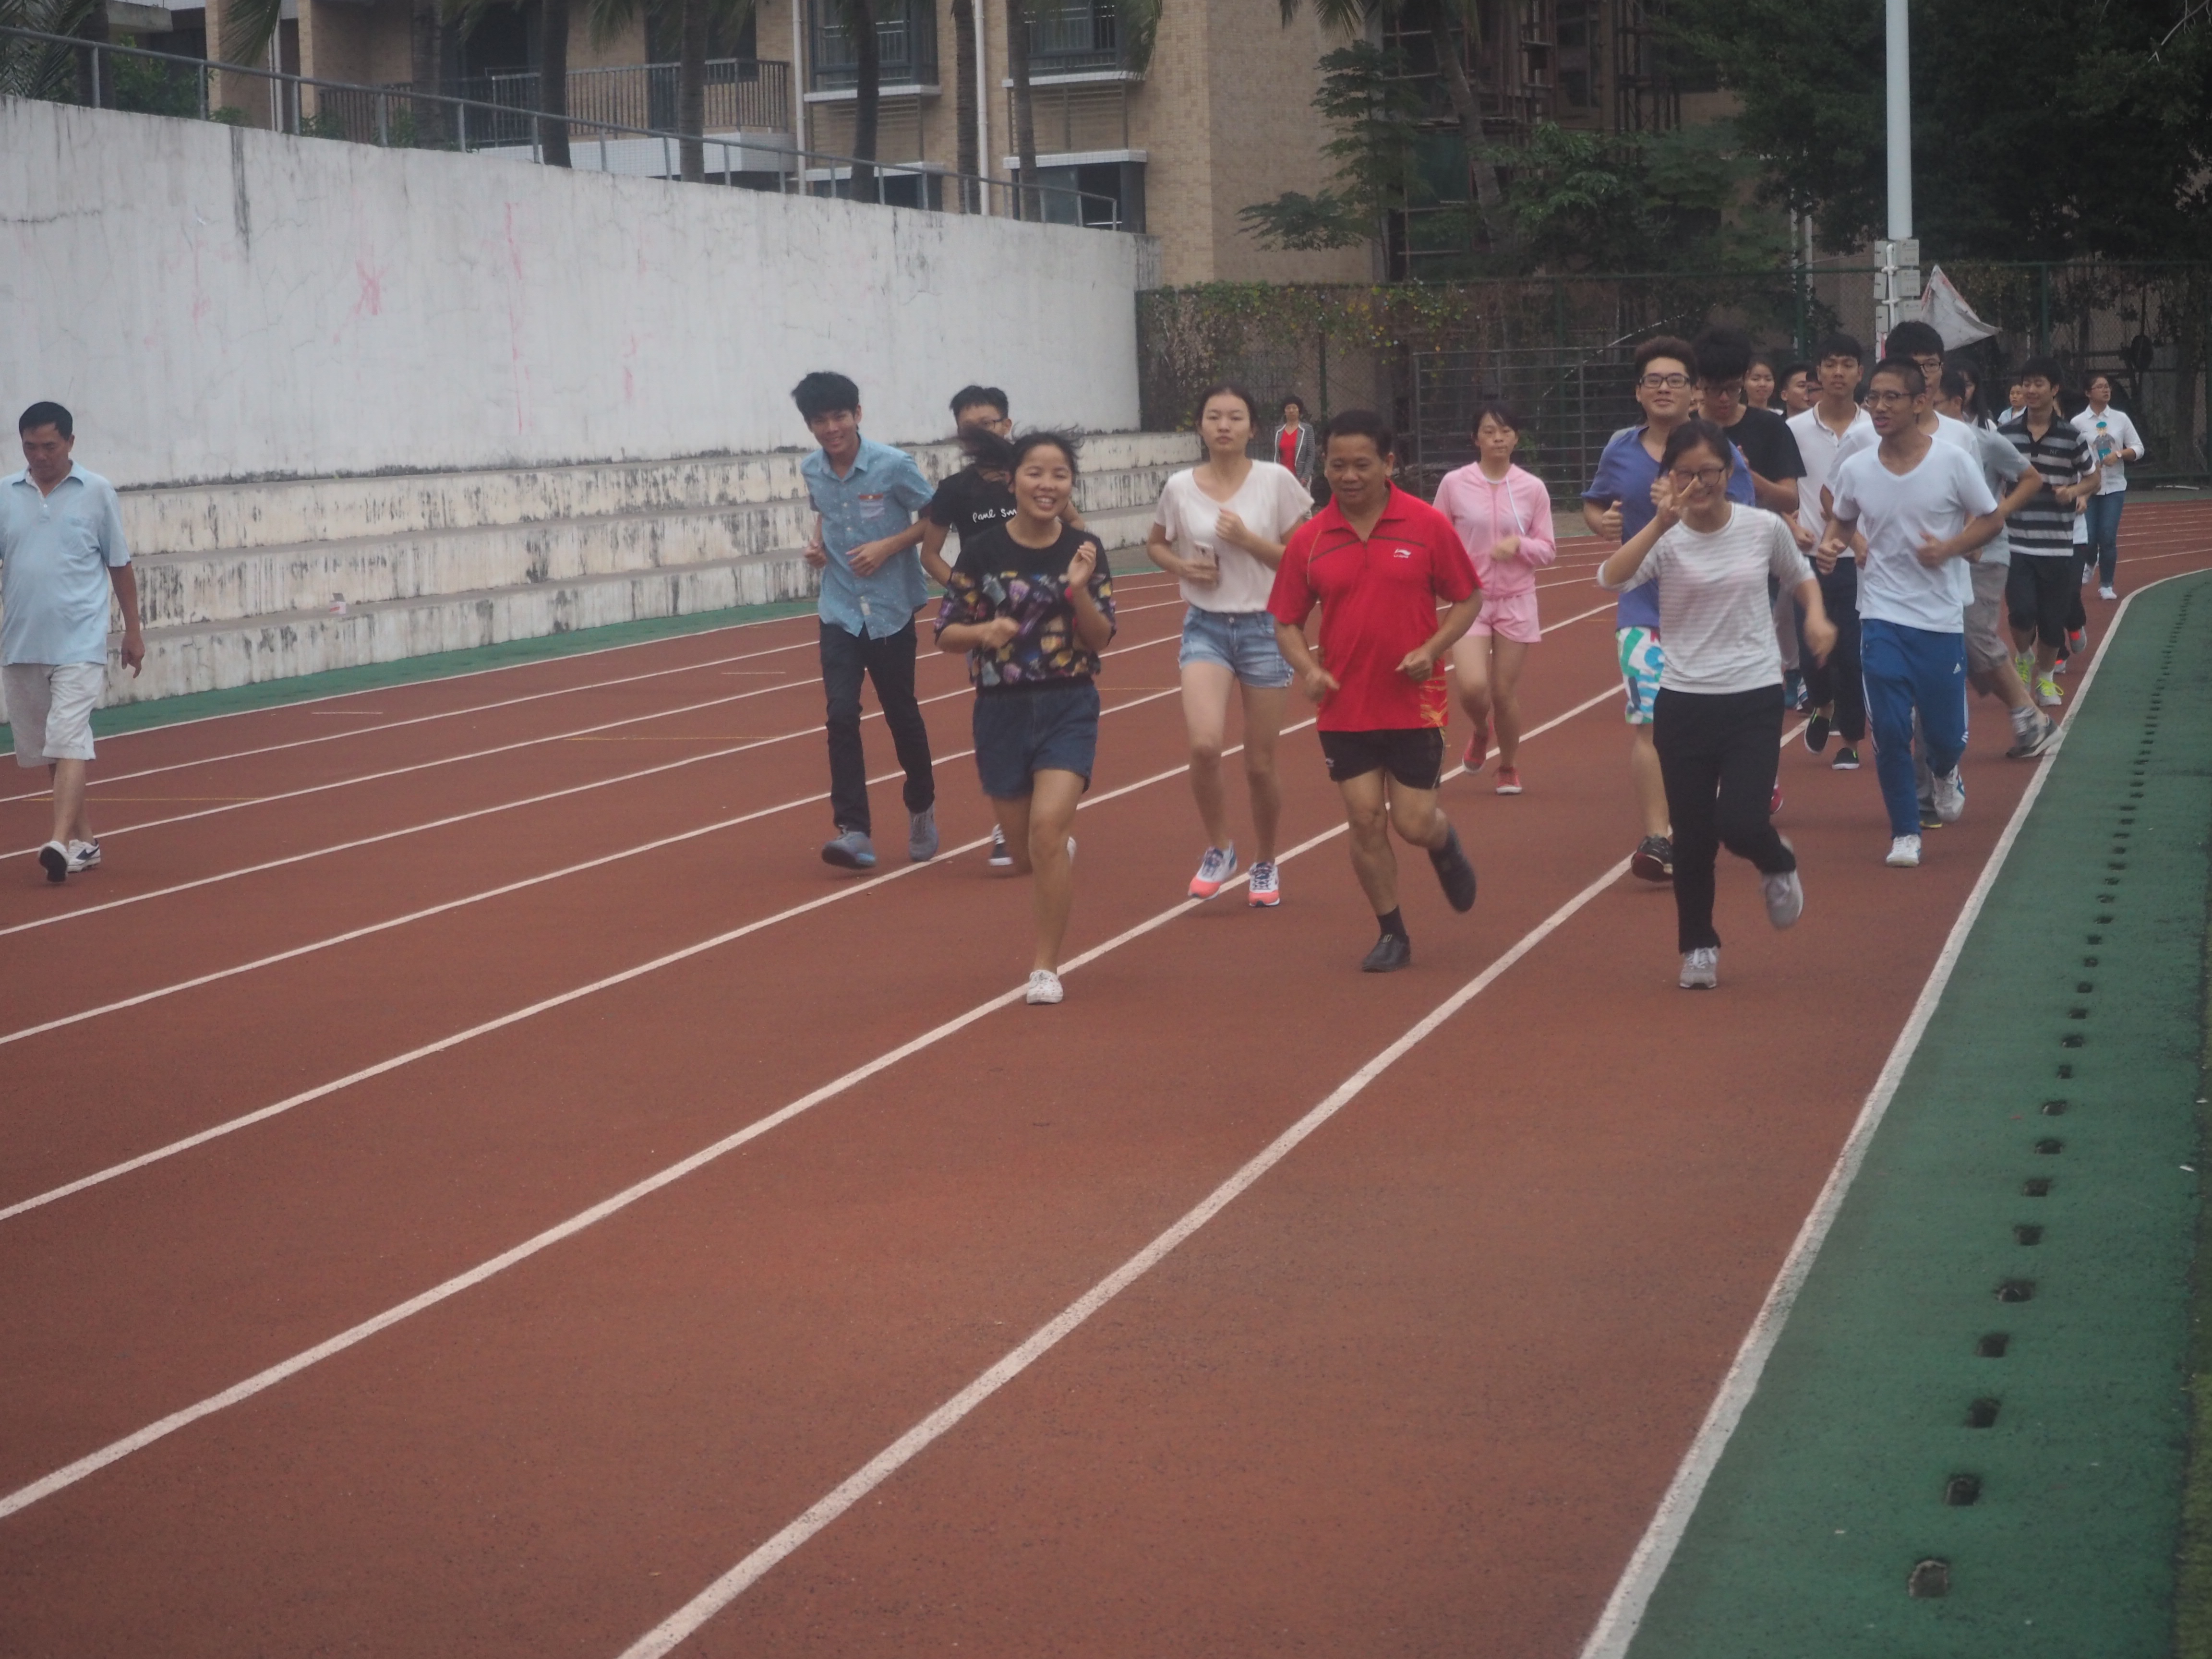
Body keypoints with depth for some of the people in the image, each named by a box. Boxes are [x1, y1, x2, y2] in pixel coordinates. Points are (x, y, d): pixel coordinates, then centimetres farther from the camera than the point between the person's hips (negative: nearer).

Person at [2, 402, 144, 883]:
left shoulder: (97, 492, 1)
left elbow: (120, 565, 6)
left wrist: (133, 630, 7)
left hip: (79, 643, -4)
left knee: (68, 741, -14)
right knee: (44, 749, 10)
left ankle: (62, 843, -22)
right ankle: (85, 841, 21)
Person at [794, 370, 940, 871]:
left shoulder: (893, 465, -14)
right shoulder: (812, 472, -1)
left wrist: (889, 546, -17)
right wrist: (818, 542, -1)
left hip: (890, 610, -3)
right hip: (839, 613, 3)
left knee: (901, 714, 10)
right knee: (842, 716, -11)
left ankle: (922, 809, 34)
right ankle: (854, 831, -12)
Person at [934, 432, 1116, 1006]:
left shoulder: (1084, 550, -3)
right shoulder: (982, 551, -6)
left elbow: (1100, 640, -3)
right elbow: (947, 632, -2)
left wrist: (1079, 589, -20)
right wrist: (984, 631, -23)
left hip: (1070, 709, -1)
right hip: (1002, 710, 1)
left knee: (1047, 826, -20)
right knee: (1025, 853, 11)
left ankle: (1046, 967, -8)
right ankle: (1061, 856, 51)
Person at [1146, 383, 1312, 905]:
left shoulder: (1276, 481, -6)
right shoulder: (1180, 488, 0)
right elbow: (1155, 543, 16)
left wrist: (1247, 540, -18)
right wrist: (1181, 566, -5)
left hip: (1265, 627, -1)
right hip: (1206, 628, 1)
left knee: (1260, 764, 5)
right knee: (1204, 745, -21)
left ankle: (1265, 865, 28)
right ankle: (1219, 848, 3)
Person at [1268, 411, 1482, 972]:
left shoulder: (1428, 525, -7)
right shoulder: (1309, 540, -2)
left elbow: (1468, 599, 1)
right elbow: (1286, 621, 6)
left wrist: (1432, 649, -16)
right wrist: (1307, 668, -13)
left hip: (1415, 704, -2)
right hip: (1345, 709, 2)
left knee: (1414, 824, 0)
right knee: (1365, 820, 1)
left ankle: (1445, 844, 38)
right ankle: (1392, 934, 18)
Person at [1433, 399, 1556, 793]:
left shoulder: (1533, 488, -2)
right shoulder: (1454, 484, -4)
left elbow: (1548, 550, 1)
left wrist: (1519, 545, -17)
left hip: (1516, 602, 1)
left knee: (1505, 693, 4)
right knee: (1472, 687, -16)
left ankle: (1509, 767, 28)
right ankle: (1480, 731, 20)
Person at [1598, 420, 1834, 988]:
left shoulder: (1764, 529, -2)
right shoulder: (1666, 540, -7)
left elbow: (1801, 576, 18)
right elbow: (1612, 578, -26)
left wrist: (1816, 617, -1)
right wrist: (1661, 524, -33)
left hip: (1756, 699, 0)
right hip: (1684, 702, 0)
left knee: (1740, 824, -14)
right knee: (1692, 837, 4)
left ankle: (1778, 865, 23)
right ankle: (1698, 947, 24)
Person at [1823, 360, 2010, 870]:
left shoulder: (1953, 461, -8)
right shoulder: (1855, 469, -2)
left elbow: (1991, 519, 2)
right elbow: (1841, 521, 16)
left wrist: (1950, 548, -15)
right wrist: (1831, 542, -7)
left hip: (1941, 616, -1)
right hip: (1882, 614, 1)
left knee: (1945, 732, 6)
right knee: (1890, 729, -8)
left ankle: (1945, 775, 43)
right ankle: (1905, 833, 7)